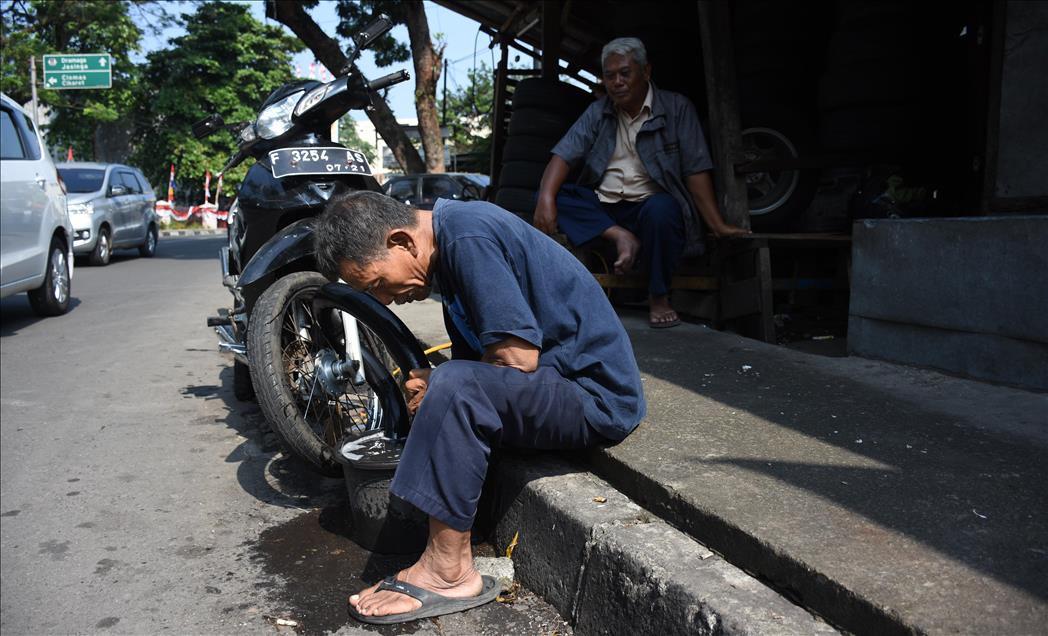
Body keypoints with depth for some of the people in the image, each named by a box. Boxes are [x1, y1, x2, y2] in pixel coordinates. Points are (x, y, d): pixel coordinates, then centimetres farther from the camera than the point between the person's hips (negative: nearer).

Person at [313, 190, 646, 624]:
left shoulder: (468, 237, -19)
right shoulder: (452, 236, 10)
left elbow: (517, 358, -24)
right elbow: (472, 356, 13)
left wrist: (437, 390, -10)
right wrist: (429, 388, -4)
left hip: (596, 392, -10)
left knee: (454, 388, -29)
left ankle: (447, 572, -18)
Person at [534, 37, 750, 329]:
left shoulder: (676, 108, 0)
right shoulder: (597, 113, 9)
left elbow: (696, 170, -6)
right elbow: (564, 155, -2)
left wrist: (717, 226, -13)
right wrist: (546, 200, -21)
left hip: (650, 205, -3)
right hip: (602, 210, 3)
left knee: (660, 208, -38)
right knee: (548, 194, -17)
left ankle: (658, 298, -17)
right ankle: (620, 237, -24)